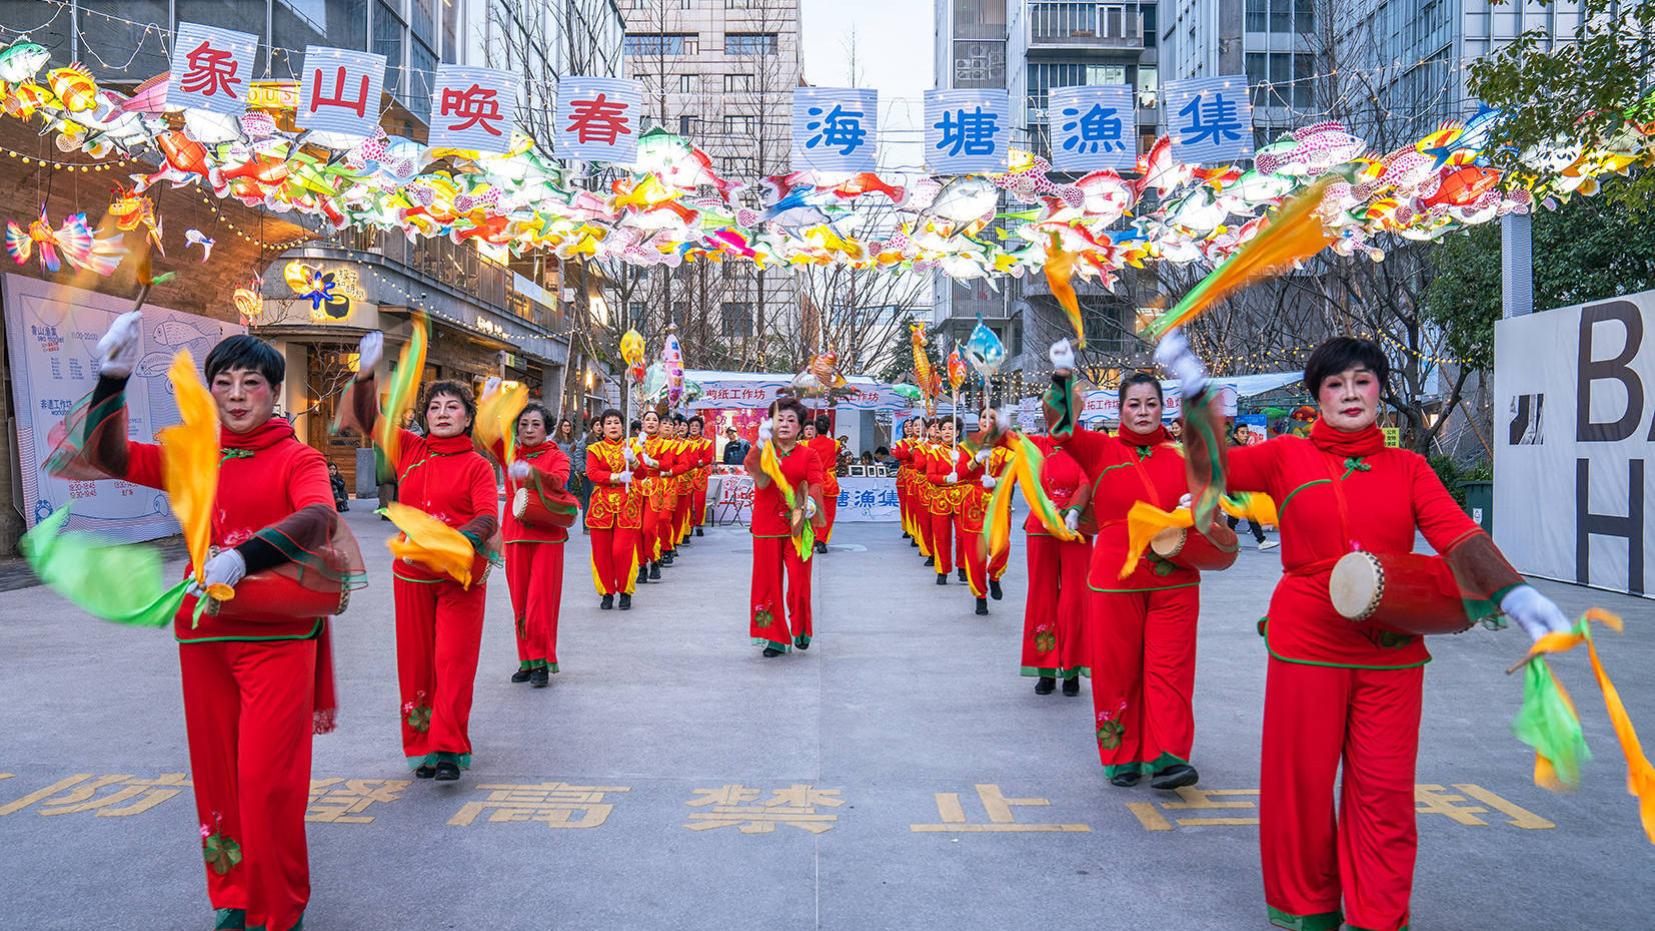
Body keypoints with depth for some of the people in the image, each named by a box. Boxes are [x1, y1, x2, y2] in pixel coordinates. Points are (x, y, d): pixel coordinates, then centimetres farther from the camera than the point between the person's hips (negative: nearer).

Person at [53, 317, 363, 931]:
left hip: (277, 637, -4)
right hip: (204, 636, 5)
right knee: (216, 770, 12)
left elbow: (318, 518, -23)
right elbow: (111, 459, -1)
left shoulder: (298, 459, -5)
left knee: (268, 778, -3)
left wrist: (245, 558, -37)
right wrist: (113, 379, -11)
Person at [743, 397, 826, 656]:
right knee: (769, 580, 4)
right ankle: (776, 638, 13)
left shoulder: (808, 455, 5)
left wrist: (811, 502, -31)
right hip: (767, 525, 1)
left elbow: (815, 483, -10)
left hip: (797, 525, -1)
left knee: (798, 579, 0)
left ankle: (800, 630, 22)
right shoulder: (762, 451, 6)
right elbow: (752, 468, -16)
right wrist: (763, 443, -34)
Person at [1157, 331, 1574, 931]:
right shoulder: (1289, 457, 3)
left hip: (1391, 653, 2)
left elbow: (1457, 534, -7)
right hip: (1307, 647, -1)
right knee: (1302, 782, 6)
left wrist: (1514, 593, -23)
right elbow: (1217, 468, -11)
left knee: (1383, 791, 5)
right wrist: (1197, 396, -23)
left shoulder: (1408, 468, 6)